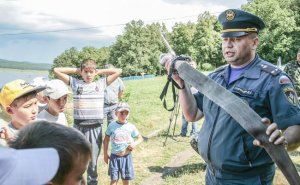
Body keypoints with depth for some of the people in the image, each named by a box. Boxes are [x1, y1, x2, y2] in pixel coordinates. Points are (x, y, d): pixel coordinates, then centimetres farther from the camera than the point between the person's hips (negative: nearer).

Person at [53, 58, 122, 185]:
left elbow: (118, 71, 8)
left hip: (95, 128, 1)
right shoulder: (75, 83, 6)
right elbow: (56, 70, 7)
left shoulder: (101, 83, 8)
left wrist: (99, 71, 11)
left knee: (93, 161, 12)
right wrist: (76, 70, 9)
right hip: (79, 127, 0)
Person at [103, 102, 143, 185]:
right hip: (114, 156, -1)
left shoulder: (131, 127, -4)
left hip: (126, 157, 1)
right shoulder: (112, 125, -5)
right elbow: (106, 140, 4)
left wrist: (135, 143, -14)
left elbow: (140, 138, 7)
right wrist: (105, 154, 3)